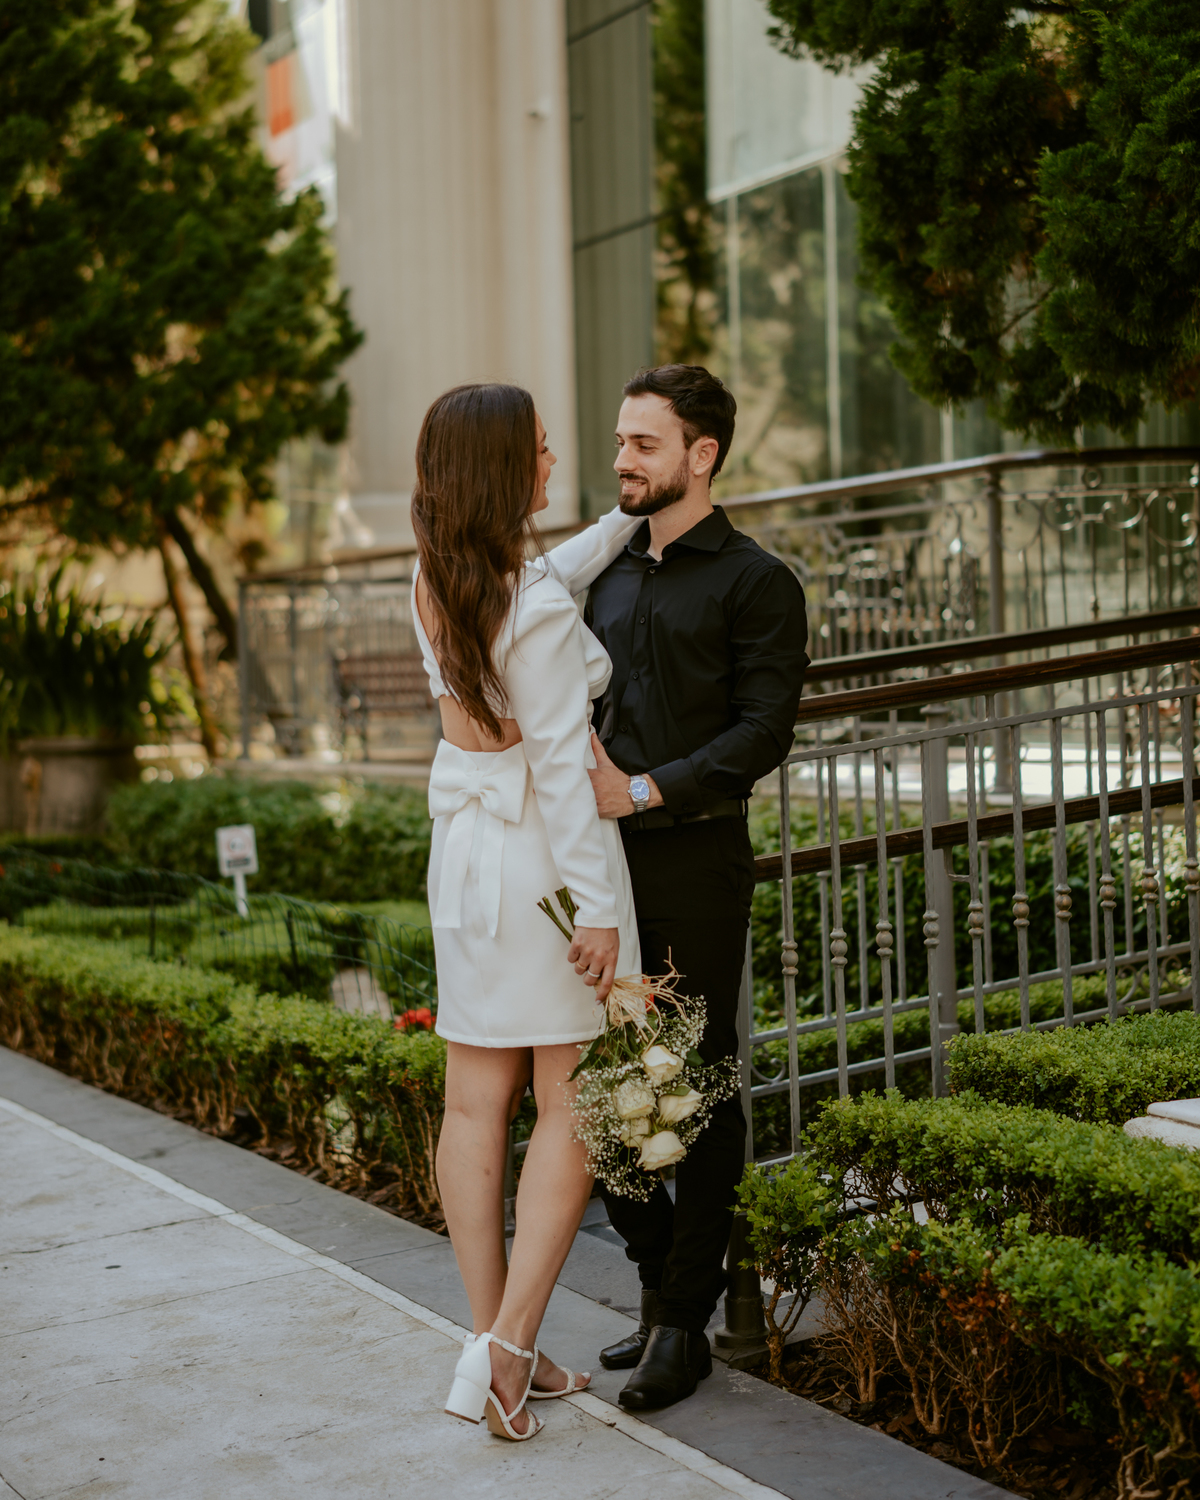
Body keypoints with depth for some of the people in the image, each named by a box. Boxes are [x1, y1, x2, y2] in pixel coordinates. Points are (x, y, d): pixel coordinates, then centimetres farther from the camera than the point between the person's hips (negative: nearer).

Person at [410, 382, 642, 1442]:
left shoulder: (436, 581, 5)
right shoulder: (539, 609, -19)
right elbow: (562, 765, -20)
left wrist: (632, 515, 27)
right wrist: (596, 905, -17)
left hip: (466, 848, 8)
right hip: (545, 851, -8)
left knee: (476, 1101, 9)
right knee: (572, 1104, 1)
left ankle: (495, 1344, 18)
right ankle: (504, 1349, -2)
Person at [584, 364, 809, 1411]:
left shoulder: (757, 584, -2)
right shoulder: (608, 574, 18)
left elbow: (762, 734, -10)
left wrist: (645, 791, -19)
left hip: (697, 862, -6)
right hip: (604, 857, 6)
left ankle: (685, 1321, 11)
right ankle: (659, 1271, 26)